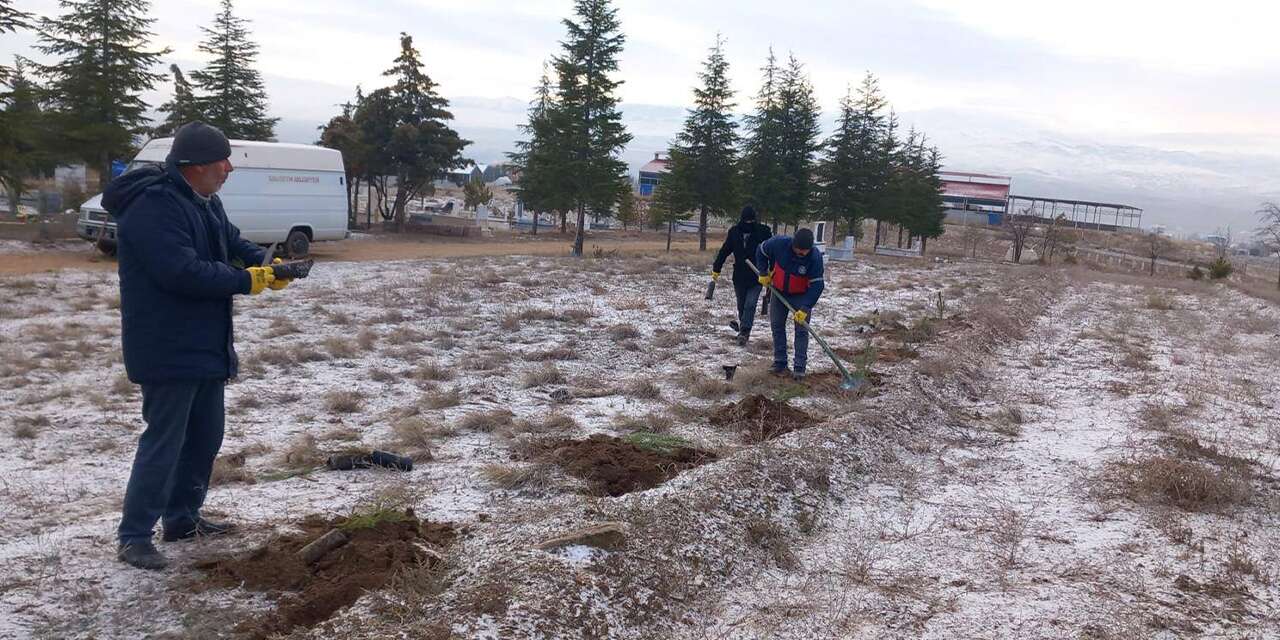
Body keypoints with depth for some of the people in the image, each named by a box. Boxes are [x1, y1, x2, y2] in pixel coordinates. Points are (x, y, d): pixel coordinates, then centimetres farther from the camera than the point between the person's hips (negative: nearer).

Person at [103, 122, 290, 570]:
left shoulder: (203, 201, 11)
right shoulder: (154, 206, -22)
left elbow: (232, 241, 19)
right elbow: (182, 271, -30)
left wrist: (266, 262, -3)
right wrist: (246, 281, -20)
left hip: (205, 346, 10)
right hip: (167, 350, -10)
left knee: (205, 436, 17)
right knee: (164, 441, -5)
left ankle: (182, 519, 30)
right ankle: (133, 537, 7)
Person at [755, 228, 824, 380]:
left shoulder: (815, 257, -30)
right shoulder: (779, 243, -26)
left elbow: (817, 285, -27)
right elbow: (761, 252, -4)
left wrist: (805, 308, -32)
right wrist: (764, 273, -6)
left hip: (801, 296, -3)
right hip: (779, 292, 3)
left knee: (801, 330, -5)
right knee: (777, 326, 7)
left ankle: (799, 368, 0)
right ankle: (779, 363, 18)